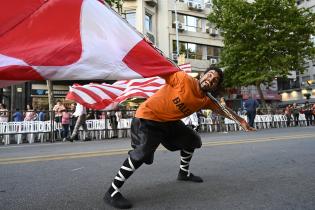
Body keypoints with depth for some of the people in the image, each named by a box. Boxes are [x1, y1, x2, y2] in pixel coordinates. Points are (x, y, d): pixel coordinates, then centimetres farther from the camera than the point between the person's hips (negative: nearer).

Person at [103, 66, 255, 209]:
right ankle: (112, 192, -13)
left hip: (169, 122, 9)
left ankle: (184, 173, 38)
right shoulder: (183, 78, -20)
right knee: (142, 152, -26)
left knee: (192, 139, 16)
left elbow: (223, 109, 16)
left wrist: (240, 120, 21)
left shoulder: (206, 100, 1)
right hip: (147, 118, -8)